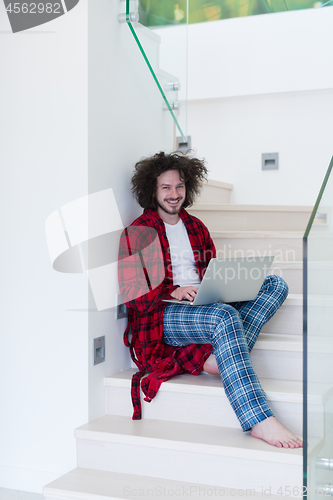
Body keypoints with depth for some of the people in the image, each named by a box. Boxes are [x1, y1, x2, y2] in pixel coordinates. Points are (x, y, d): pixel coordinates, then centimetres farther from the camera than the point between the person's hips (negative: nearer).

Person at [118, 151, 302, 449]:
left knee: (276, 284, -11)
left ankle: (220, 357, -31)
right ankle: (260, 421, -44)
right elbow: (132, 294, -5)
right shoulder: (137, 233, 2)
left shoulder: (196, 227, 20)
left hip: (204, 308, 7)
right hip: (162, 316, -6)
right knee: (224, 317, -37)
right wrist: (173, 292, -21)